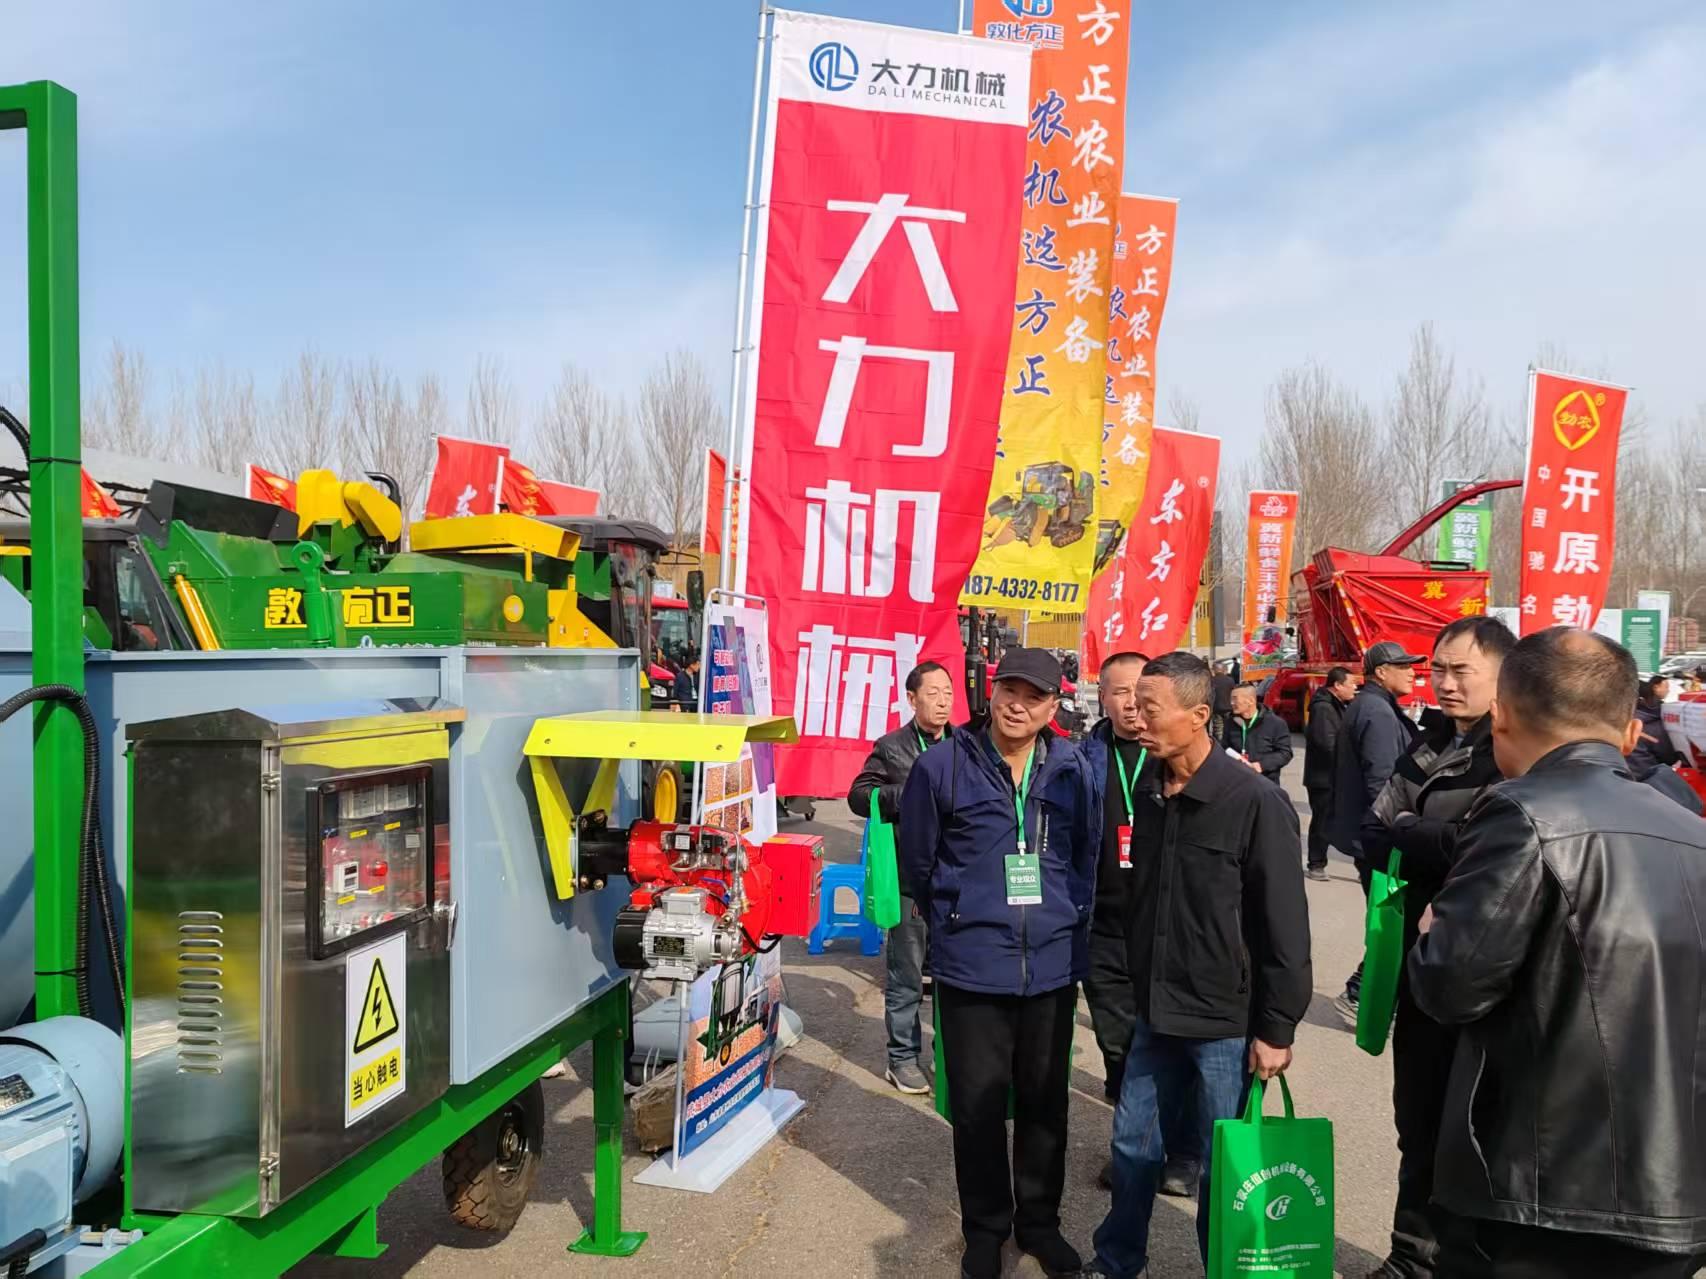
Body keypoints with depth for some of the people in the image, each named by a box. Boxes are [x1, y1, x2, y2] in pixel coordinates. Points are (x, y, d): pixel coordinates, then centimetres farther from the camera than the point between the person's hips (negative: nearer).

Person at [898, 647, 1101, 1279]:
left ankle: (1039, 1220, 34)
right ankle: (985, 1228, 27)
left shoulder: (1075, 769, 0)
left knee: (1045, 1099, 15)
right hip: (972, 965, -2)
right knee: (978, 1102, 7)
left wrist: (1069, 918, 10)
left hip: (1054, 962, 2)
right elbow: (918, 861, 3)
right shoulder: (943, 766, -8)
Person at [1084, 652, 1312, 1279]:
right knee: (1132, 1142, 17)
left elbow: (1285, 926, -14)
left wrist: (1276, 1028, -12)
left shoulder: (1257, 802, -17)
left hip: (1227, 1021, -6)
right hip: (1156, 1013, 6)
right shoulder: (1148, 791, 3)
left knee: (1223, 1164, 8)